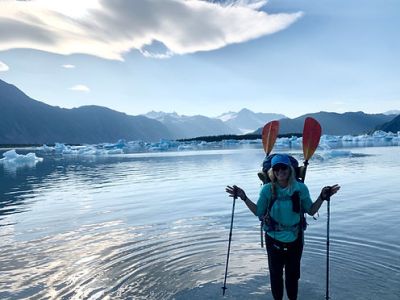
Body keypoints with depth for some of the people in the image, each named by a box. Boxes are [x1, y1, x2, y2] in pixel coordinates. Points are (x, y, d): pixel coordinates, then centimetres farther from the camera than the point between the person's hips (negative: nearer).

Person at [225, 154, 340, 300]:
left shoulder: (300, 188, -11)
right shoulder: (267, 189, -12)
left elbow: (311, 211, -1)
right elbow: (258, 212, -3)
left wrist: (323, 197, -13)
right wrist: (244, 198, -11)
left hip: (295, 240, 1)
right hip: (274, 240, 0)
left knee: (293, 273, 17)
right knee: (275, 273, 14)